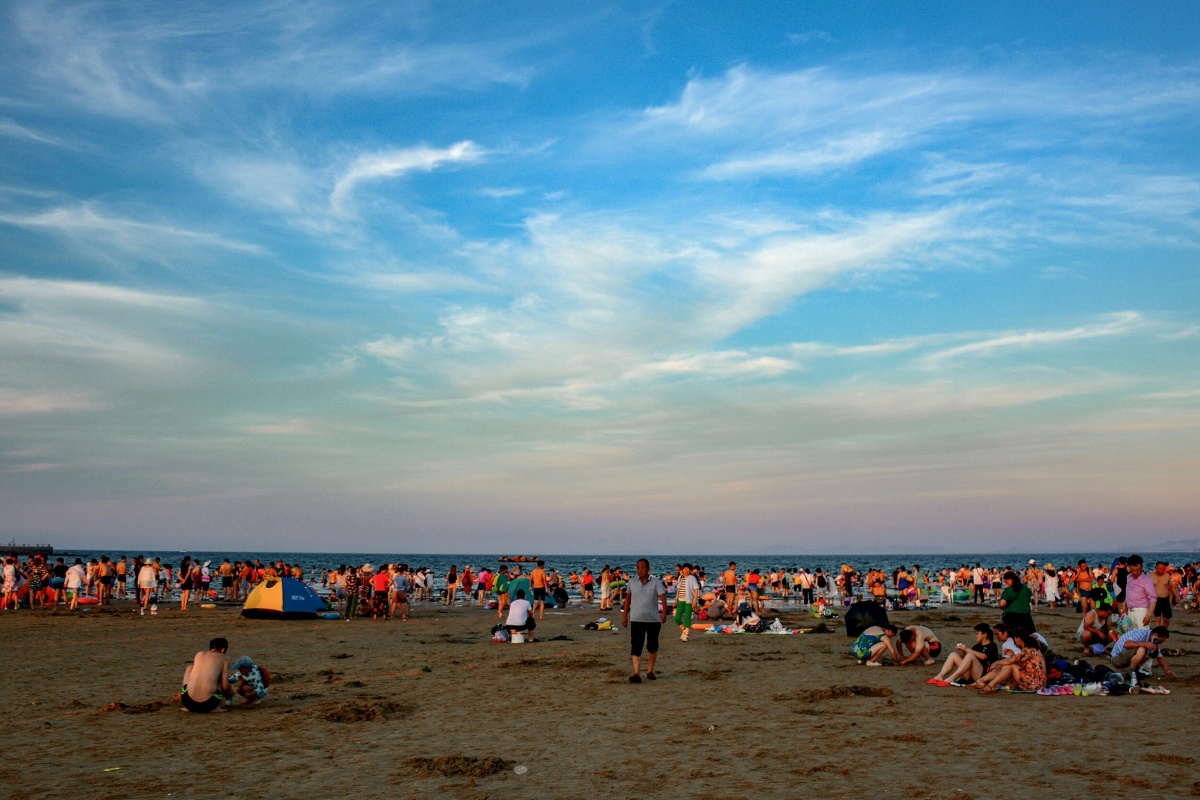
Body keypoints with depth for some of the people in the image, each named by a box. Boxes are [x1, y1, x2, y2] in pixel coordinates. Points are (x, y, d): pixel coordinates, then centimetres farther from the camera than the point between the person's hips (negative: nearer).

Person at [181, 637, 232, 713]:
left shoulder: (199, 655, 18)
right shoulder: (223, 659, 8)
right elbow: (225, 686, 3)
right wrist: (230, 693, 27)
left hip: (188, 702, 3)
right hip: (207, 705, -3)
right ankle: (214, 707, 12)